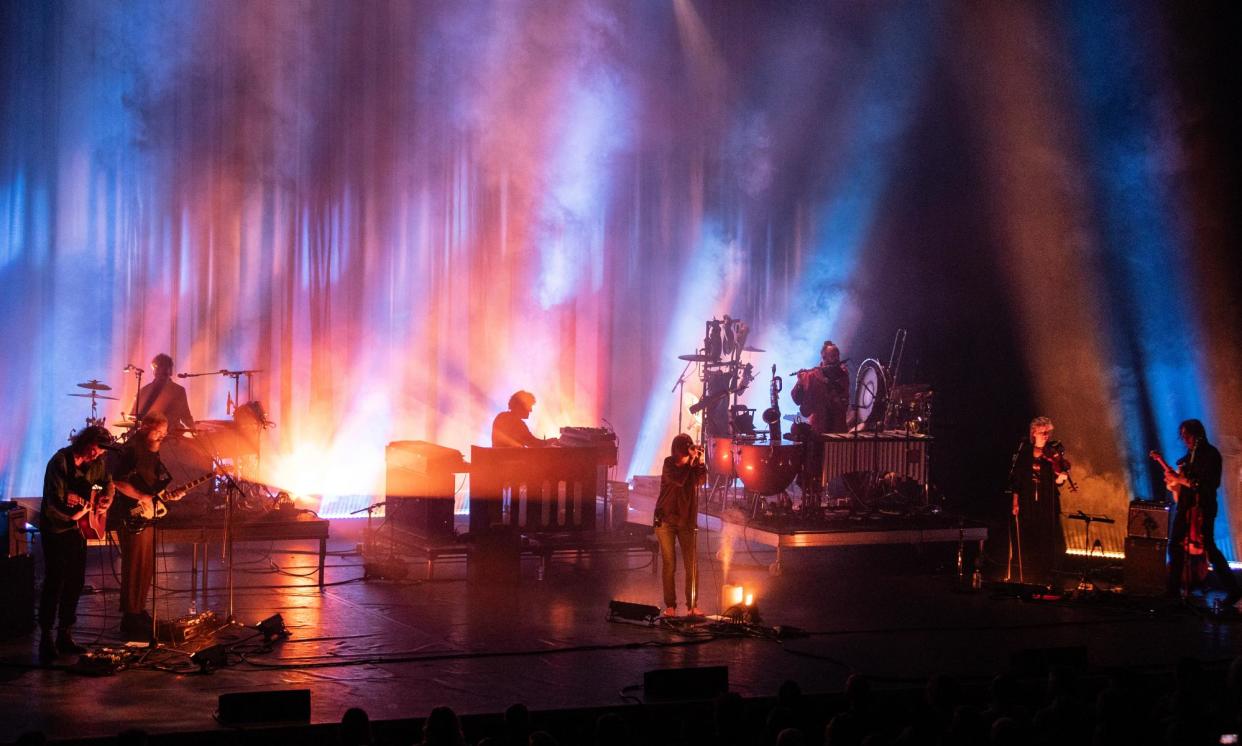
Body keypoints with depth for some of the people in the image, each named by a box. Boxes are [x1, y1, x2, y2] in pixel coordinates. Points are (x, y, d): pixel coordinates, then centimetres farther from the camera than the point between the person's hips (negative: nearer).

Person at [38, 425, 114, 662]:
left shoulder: (97, 463, 1)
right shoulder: (60, 461, -19)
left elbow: (107, 482, 21)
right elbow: (53, 501, -24)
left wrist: (107, 498, 2)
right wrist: (75, 514, -33)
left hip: (78, 527, 7)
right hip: (55, 527, -7)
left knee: (75, 582, 7)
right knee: (54, 582, -9)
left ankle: (64, 635, 16)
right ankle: (45, 637, -3)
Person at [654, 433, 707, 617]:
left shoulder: (693, 465, 0)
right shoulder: (669, 463, -6)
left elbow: (701, 480, -18)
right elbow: (678, 480, -23)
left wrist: (700, 462, -29)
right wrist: (690, 462, -21)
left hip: (687, 521, 2)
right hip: (666, 520, -2)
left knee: (692, 565, -2)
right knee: (669, 565, 0)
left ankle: (693, 605, 7)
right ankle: (670, 606, 7)